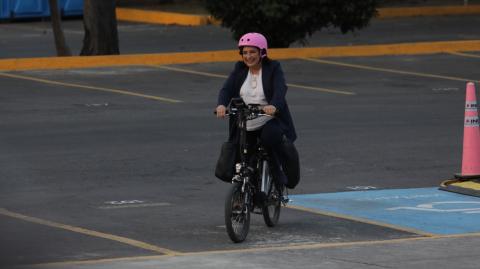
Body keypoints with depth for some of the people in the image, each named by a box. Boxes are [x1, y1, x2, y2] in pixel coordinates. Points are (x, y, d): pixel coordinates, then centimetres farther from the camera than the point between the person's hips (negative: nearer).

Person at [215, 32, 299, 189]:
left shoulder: (273, 68, -1)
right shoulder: (239, 69, 9)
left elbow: (280, 90, -18)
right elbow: (227, 89, -5)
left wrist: (273, 106, -40)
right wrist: (222, 104, -28)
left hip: (269, 121, -4)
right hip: (244, 126, 4)